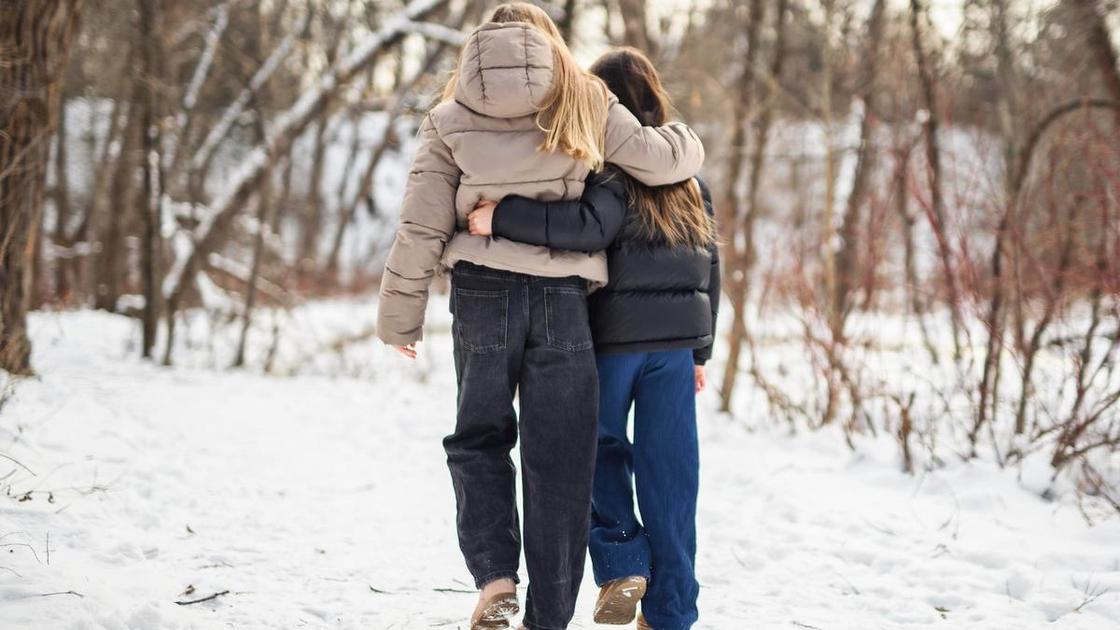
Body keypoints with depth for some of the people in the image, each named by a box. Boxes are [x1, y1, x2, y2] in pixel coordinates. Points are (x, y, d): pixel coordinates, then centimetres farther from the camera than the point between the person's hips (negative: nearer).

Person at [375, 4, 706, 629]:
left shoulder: (452, 120, 8)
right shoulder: (585, 105, 7)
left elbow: (421, 228, 4)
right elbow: (657, 160, 1)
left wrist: (400, 318, 12)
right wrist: (687, 143, 24)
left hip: (483, 295, 0)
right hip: (563, 300, 0)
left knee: (479, 439, 17)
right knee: (559, 461, 7)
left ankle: (495, 577, -3)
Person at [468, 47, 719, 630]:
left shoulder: (610, 170, -9)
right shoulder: (689, 178, 13)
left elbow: (588, 227, -27)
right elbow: (709, 265, 15)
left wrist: (503, 217, -25)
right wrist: (699, 351, 21)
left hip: (614, 336, -5)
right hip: (677, 339, 5)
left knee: (598, 450, 16)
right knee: (668, 472, 7)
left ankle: (621, 564, 3)